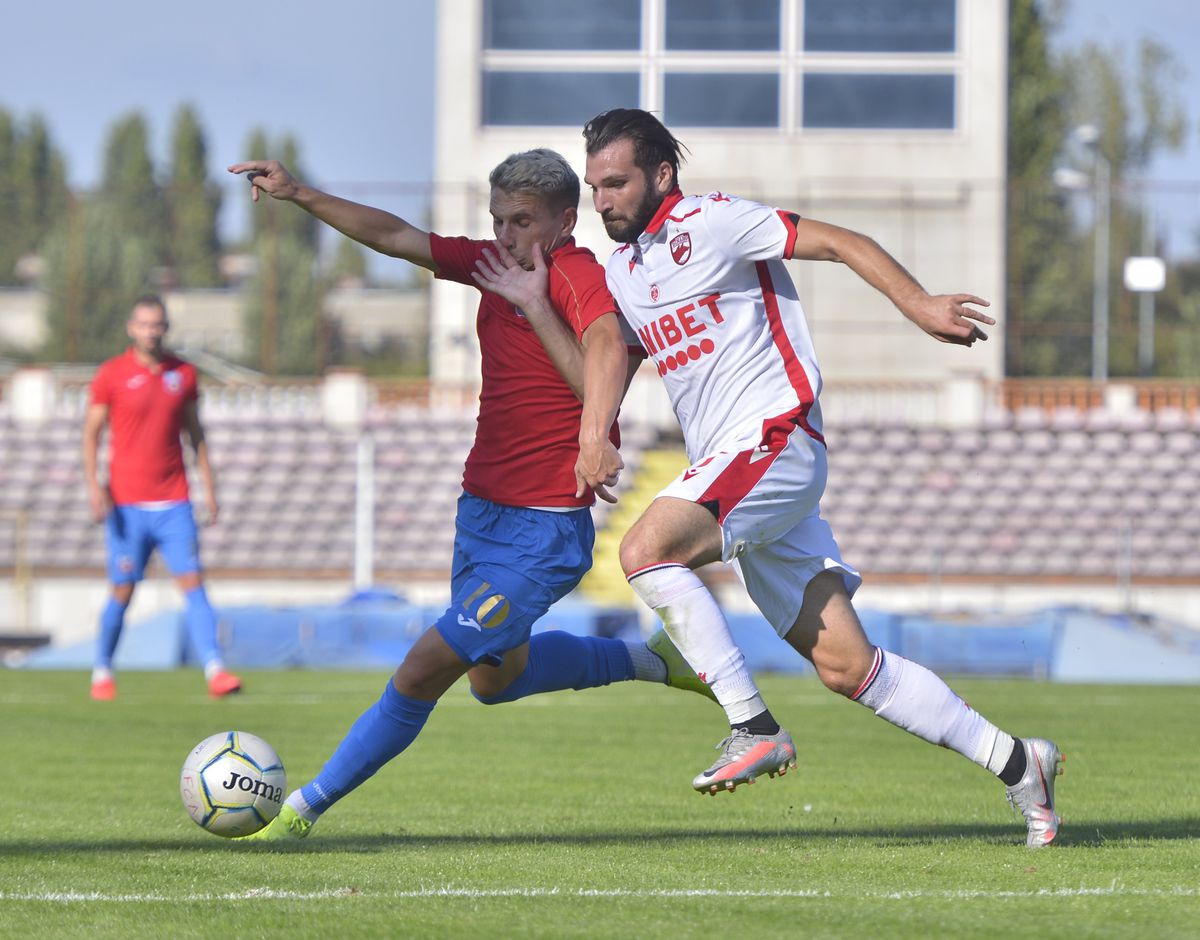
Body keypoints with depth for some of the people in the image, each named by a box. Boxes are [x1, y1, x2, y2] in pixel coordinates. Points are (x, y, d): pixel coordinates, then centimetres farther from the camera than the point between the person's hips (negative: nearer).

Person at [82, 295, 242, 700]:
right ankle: (102, 673, 15)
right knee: (123, 591, 0)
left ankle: (214, 670, -15)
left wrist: (208, 487, 11)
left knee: (193, 582, -8)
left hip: (174, 503, 3)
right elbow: (91, 432, 1)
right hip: (127, 504, -2)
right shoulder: (111, 374, -1)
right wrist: (93, 486, -10)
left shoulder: (183, 373, 8)